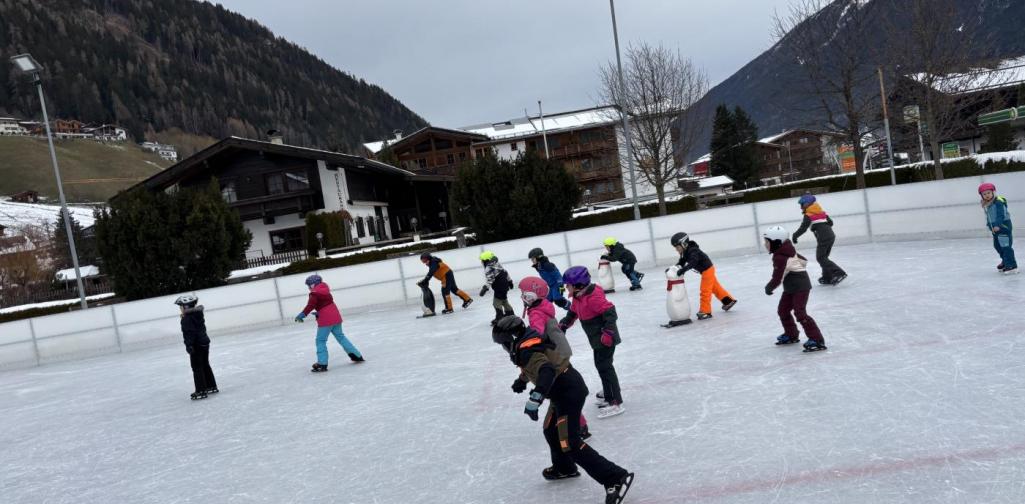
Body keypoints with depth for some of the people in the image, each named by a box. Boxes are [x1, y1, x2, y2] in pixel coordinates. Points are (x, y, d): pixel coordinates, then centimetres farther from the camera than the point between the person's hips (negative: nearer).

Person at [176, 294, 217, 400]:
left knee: (197, 368, -3)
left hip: (196, 346, -9)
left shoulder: (187, 319, -18)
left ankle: (201, 391, -1)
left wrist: (189, 345, -24)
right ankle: (212, 387, 26)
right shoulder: (198, 314, 9)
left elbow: (190, 333, -24)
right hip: (205, 342, 9)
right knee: (205, 365, 18)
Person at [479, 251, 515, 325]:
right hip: (505, 285, 10)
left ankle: (499, 318, -5)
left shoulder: (489, 269, -18)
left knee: (497, 302, -5)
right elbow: (505, 273, 19)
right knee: (504, 301, 22)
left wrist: (485, 288, -37)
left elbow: (489, 280, -31)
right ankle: (511, 314, 32)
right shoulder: (497, 264, 11)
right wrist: (509, 281, 30)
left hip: (499, 288, -10)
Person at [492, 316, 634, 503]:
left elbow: (546, 371, -37)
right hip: (563, 390, 10)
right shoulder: (527, 344, 12)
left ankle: (616, 478, -14)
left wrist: (535, 399, -44)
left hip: (569, 391, -10)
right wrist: (521, 381, 49)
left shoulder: (527, 350, -19)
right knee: (551, 431, 25)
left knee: (569, 444, -12)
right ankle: (564, 468, 46)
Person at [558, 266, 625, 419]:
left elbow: (610, 313, -29)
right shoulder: (578, 297, 6)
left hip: (606, 338, -10)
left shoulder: (593, 297, -26)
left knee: (604, 366, -9)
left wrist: (608, 334, -29)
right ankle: (609, 394, 36)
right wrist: (562, 325, 11)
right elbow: (572, 313, 20)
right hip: (597, 338, 10)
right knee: (601, 365, 20)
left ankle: (616, 403, -5)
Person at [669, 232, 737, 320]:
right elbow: (681, 263, 3)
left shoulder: (693, 251, -27)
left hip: (707, 269, -10)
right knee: (715, 287, 19)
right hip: (706, 270, 10)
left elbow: (692, 263, -40)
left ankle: (705, 311, -2)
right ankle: (729, 300, 31)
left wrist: (682, 270, -48)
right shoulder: (685, 253, 3)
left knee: (705, 291, -7)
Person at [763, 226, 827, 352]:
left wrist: (769, 287, -4)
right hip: (791, 287, 11)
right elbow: (803, 260, 18)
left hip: (800, 287, -11)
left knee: (800, 312, -18)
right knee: (783, 310, 16)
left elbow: (777, 279, -21)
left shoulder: (779, 258, -23)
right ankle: (791, 335, 31)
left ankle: (817, 340, -18)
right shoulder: (787, 251, 6)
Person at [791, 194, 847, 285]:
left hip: (823, 239, -8)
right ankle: (827, 278, 20)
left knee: (821, 258, -3)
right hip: (831, 236, 8)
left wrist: (795, 236, 3)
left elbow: (803, 228, -9)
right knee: (823, 257, 17)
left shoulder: (808, 216, -5)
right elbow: (830, 222, 22)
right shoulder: (822, 213, 18)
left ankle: (839, 273, -16)